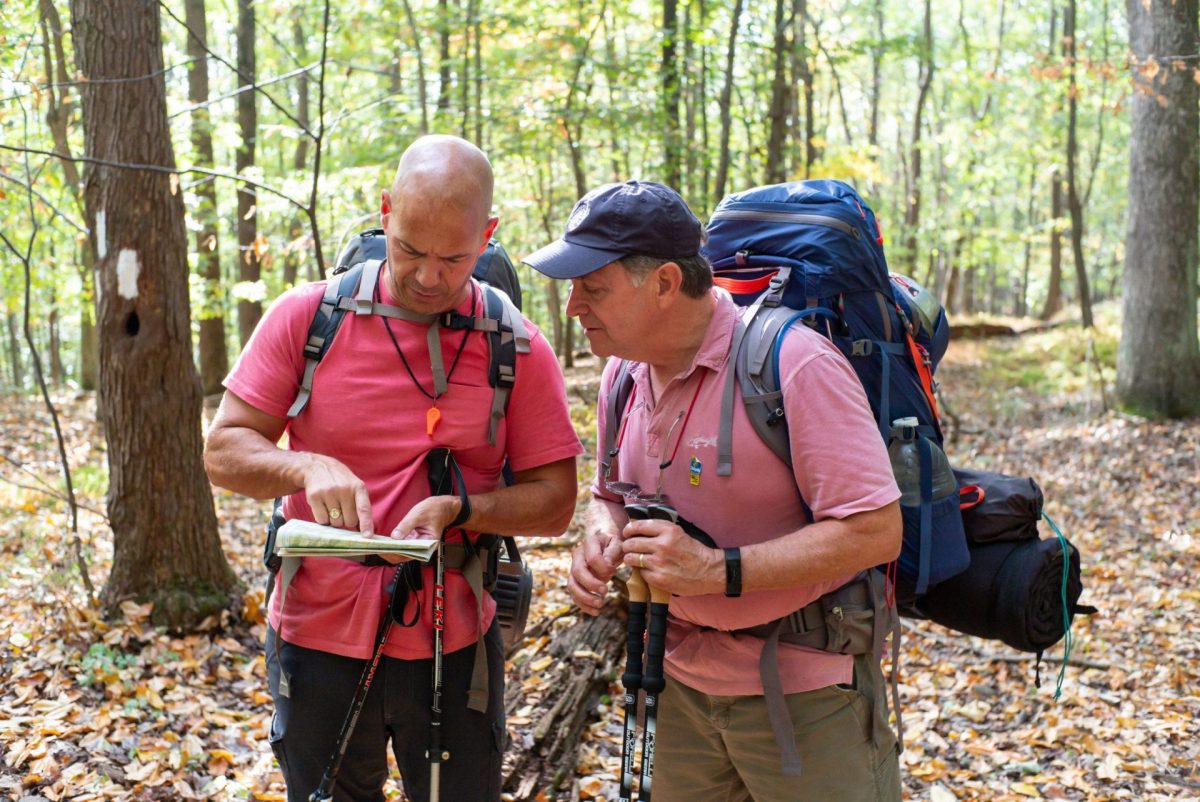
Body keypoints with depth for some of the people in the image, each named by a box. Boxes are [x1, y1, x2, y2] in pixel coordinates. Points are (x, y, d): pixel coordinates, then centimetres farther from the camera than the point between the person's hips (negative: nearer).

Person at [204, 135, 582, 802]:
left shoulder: (519, 351, -5)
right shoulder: (308, 316, -5)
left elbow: (554, 501, -3)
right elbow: (224, 452, -4)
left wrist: (458, 510, -21)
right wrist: (308, 467, -24)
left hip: (454, 646, 0)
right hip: (318, 640, 0)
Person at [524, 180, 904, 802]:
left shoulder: (794, 364, -22)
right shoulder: (624, 370, 1)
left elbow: (875, 532, -24)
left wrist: (719, 570, -27)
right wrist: (604, 536, -7)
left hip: (804, 692, -6)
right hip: (684, 678, 7)